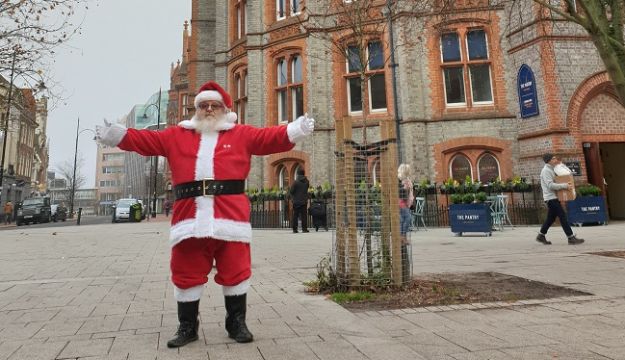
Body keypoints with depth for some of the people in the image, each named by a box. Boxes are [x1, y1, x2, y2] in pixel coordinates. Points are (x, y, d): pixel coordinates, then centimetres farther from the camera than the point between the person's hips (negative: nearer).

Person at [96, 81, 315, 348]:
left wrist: (296, 130, -11)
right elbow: (145, 140, 19)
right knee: (187, 274, 9)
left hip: (230, 215, -1)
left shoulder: (242, 134, 13)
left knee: (235, 272, 7)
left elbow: (271, 138, 3)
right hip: (190, 218, 2)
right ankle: (187, 327, 28)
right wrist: (116, 134, 9)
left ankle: (237, 323, 26)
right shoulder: (176, 135, 20)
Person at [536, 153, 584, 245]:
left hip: (554, 197, 10)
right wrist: (565, 186, -23)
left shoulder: (551, 170, 18)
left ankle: (541, 236, 21)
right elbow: (550, 185, -22)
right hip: (551, 198, -10)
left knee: (551, 218, 14)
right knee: (562, 216, -10)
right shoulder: (546, 170, -13)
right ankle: (571, 238, -8)